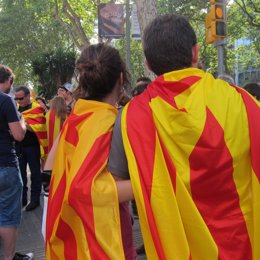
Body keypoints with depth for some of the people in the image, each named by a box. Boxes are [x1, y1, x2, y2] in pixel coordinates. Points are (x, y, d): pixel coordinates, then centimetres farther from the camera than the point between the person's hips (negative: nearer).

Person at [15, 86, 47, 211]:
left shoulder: (36, 108, -9)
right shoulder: (16, 108, 9)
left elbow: (38, 127, -20)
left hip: (32, 146, -6)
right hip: (19, 146, 6)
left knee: (35, 173, 5)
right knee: (20, 173, 12)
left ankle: (35, 199, 14)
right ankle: (22, 198, 23)